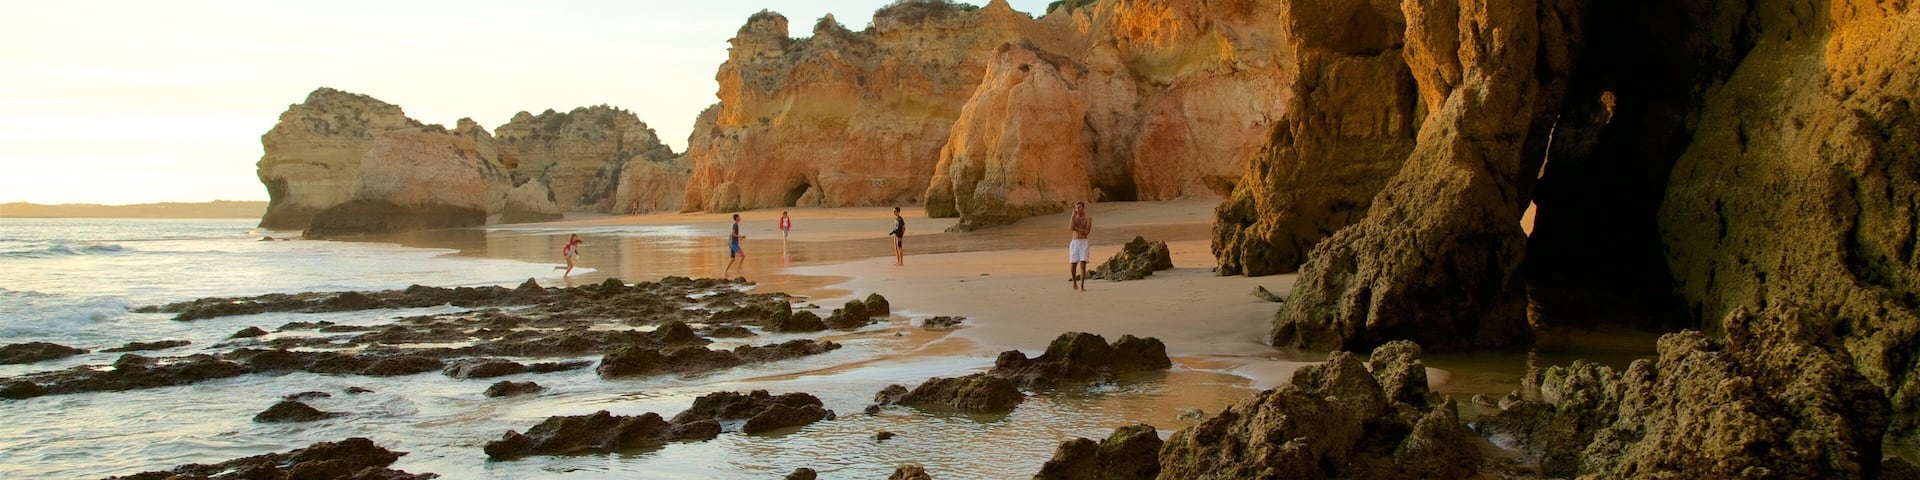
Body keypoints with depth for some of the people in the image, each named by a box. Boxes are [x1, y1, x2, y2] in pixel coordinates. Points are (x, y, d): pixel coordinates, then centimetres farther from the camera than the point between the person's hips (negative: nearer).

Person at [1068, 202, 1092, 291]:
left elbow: (1087, 231, -12)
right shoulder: (1073, 218, 9)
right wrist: (1073, 216, -13)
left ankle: (1082, 286, -11)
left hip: (1084, 243, -2)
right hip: (1074, 243, 2)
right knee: (1073, 265, 2)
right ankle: (1074, 283, 27)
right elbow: (1071, 228, -12)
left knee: (1083, 265, -13)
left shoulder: (1088, 218, 1)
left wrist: (1075, 228, -9)